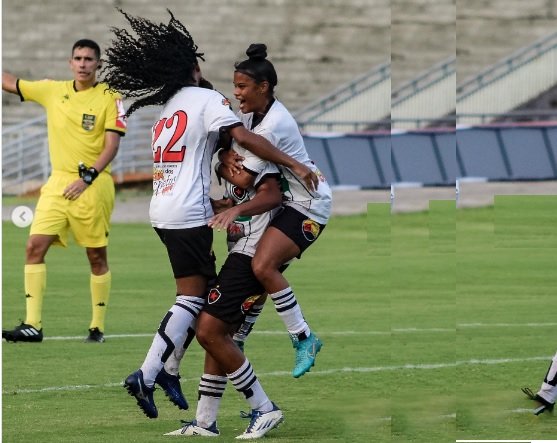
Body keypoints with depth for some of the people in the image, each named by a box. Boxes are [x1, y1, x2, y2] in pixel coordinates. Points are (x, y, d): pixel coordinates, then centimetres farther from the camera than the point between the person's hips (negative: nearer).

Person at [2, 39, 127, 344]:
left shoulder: (109, 98, -3)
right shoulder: (52, 91, 10)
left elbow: (111, 145, -9)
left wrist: (87, 178, -18)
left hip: (93, 185, -4)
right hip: (58, 182, 4)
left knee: (97, 256, 3)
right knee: (35, 246, -10)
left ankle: (98, 327, 12)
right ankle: (32, 324, -11)